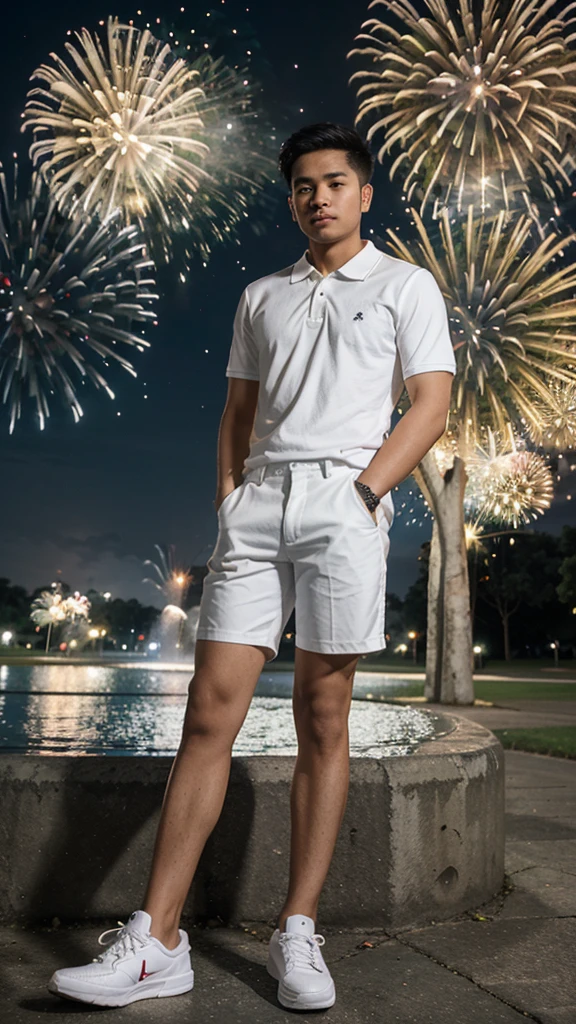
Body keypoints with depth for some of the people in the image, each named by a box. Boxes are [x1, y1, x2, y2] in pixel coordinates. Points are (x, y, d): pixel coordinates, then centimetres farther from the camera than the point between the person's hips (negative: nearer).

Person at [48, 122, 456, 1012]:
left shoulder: (406, 285, 13)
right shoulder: (261, 297, 23)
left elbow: (431, 405, 3)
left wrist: (365, 490, -9)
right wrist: (228, 493, 5)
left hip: (344, 496, -3)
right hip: (257, 500, 3)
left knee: (323, 719, -1)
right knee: (209, 712, -4)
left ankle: (298, 933, 10)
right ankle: (157, 944, 2)